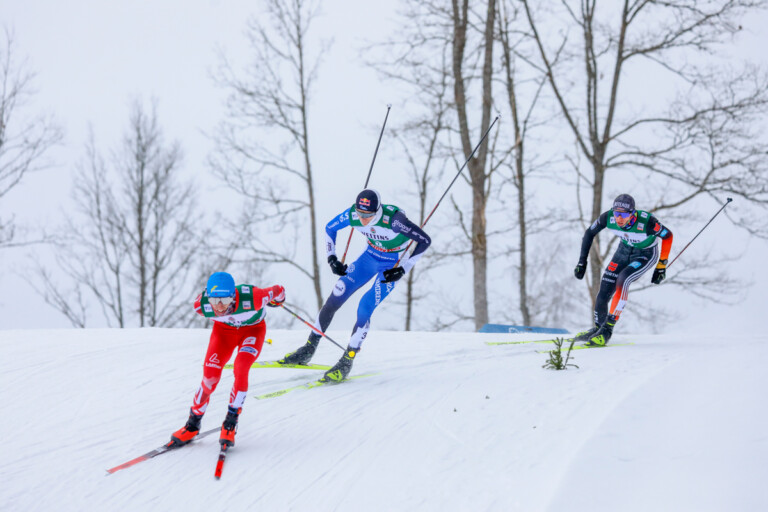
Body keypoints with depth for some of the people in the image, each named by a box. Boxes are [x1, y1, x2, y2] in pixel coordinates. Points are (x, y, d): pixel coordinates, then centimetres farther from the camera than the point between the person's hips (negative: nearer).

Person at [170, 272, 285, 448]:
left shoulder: (252, 298, -43)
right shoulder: (201, 304, -31)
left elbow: (278, 291, -22)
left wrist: (277, 300, 4)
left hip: (252, 329, -2)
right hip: (224, 329, 2)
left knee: (241, 369, -26)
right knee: (210, 375, -13)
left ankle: (230, 425, -12)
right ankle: (193, 424, 8)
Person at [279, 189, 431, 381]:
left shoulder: (394, 220, -36)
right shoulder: (352, 215, -22)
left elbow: (425, 240, -25)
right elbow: (330, 228, 0)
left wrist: (403, 270, -25)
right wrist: (332, 259, -5)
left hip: (392, 265, -5)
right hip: (370, 256, 5)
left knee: (364, 309, -18)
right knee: (333, 301, -3)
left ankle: (346, 364, -6)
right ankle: (308, 350, 11)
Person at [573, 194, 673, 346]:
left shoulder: (646, 222, -37)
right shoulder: (608, 217, -26)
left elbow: (667, 236, -19)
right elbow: (589, 233, -7)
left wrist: (661, 266, -16)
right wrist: (582, 262, -8)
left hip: (646, 255, -4)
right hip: (625, 250, 4)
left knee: (622, 280, -29)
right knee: (604, 292, -4)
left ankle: (607, 329, -22)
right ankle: (598, 327, 23)